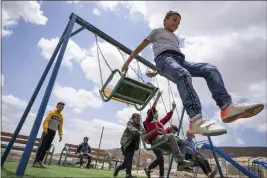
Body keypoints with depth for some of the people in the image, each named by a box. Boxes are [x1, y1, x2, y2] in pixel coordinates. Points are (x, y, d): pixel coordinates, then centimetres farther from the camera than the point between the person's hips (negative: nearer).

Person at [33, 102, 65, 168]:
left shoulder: (61, 116, 12)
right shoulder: (52, 112, -4)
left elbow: (60, 126, 14)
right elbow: (46, 121, -14)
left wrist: (60, 134, 6)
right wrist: (45, 129, -26)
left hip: (53, 133, 6)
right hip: (47, 131, -6)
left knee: (46, 147, 6)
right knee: (42, 146, -7)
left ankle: (40, 161, 12)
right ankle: (36, 162, -3)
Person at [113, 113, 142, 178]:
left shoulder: (139, 126, 10)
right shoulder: (130, 123, -11)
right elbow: (132, 130, -31)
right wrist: (139, 132, -50)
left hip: (132, 145, 7)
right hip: (126, 144, -6)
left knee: (128, 160, 8)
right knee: (128, 159, -18)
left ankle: (117, 168, 31)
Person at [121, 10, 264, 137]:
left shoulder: (176, 38, 41)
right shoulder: (157, 31, 27)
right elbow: (140, 47, 21)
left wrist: (156, 73, 21)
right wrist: (128, 61, 11)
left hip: (181, 60, 6)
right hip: (164, 58, -5)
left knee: (210, 68, -20)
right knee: (184, 75, -39)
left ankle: (227, 107, -36)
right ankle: (197, 119, -55)